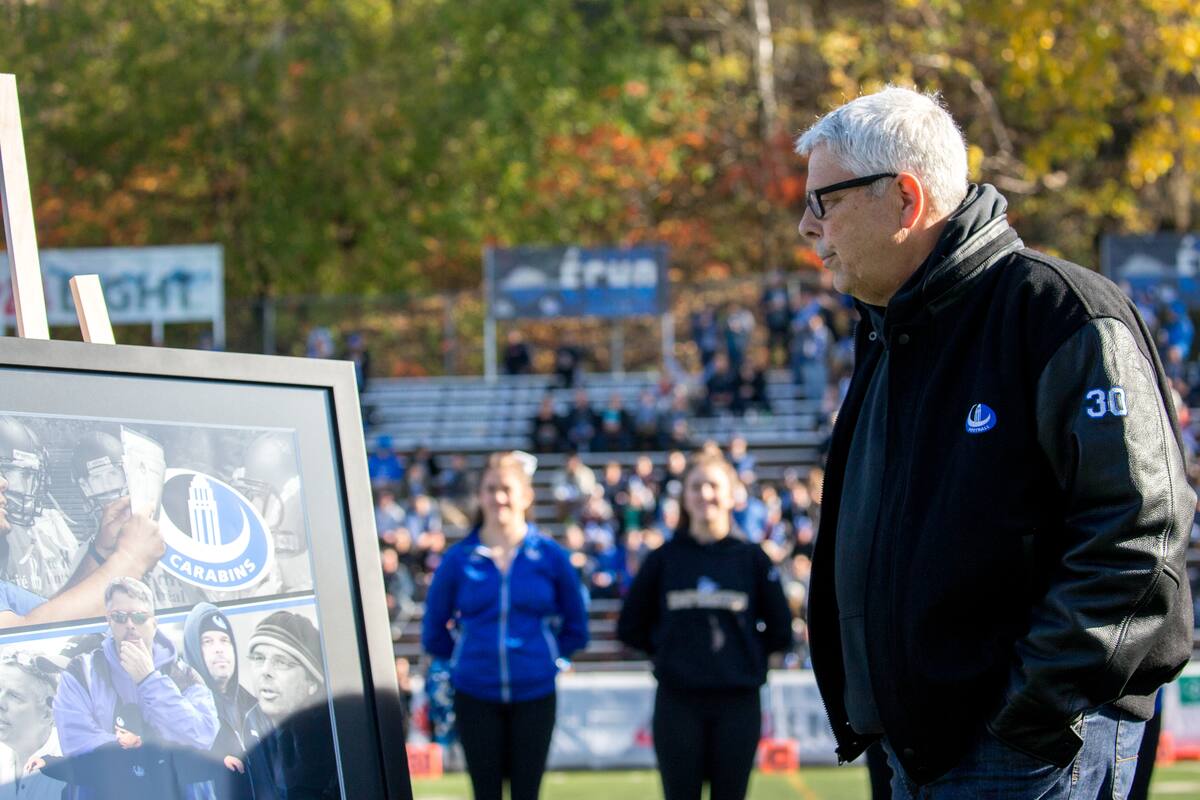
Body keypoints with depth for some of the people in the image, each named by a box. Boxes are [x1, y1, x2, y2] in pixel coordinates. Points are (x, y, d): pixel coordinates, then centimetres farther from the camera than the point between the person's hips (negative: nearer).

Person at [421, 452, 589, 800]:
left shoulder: (550, 556, 0)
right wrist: (472, 658, 6)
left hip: (534, 695, 0)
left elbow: (575, 627, 11)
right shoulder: (459, 559, -1)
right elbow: (434, 635, 10)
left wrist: (549, 656, 2)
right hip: (477, 697, 0)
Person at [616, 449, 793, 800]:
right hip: (677, 702, 0)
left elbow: (781, 632, 8)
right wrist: (669, 649, 4)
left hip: (737, 702, 0)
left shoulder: (751, 558, 3)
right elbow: (630, 627, 11)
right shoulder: (664, 559, 4)